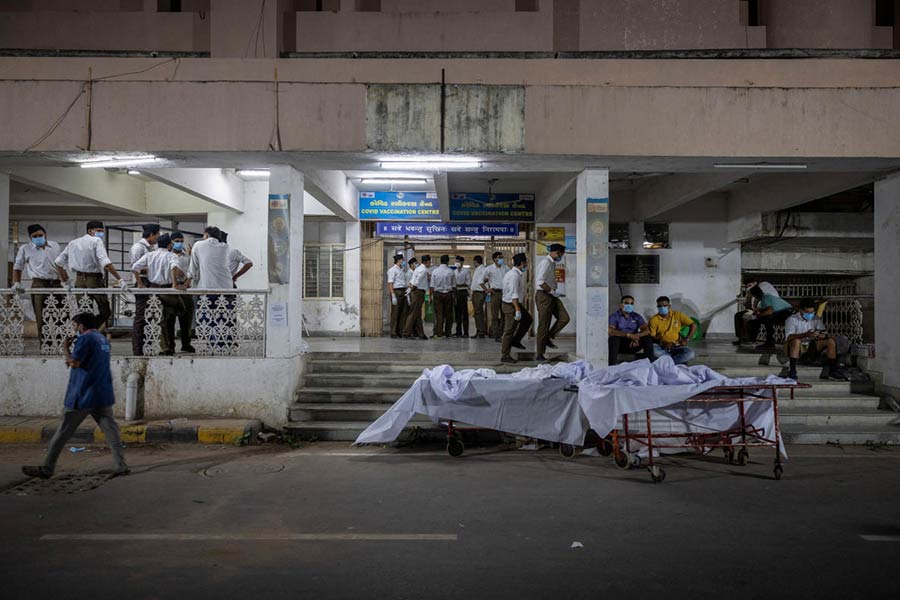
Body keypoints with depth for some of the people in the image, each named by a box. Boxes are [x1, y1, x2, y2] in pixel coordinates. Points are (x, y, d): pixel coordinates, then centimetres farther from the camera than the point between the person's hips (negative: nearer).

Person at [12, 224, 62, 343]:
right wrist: (16, 282, 1)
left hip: (56, 283, 3)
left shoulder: (55, 246, 15)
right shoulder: (25, 249, 8)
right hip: (39, 284, -3)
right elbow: (17, 267, 14)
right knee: (41, 315, -7)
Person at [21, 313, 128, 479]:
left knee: (63, 432, 4)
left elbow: (74, 363, -17)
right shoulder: (103, 339, 15)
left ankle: (47, 469, 12)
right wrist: (73, 359, 14)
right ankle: (120, 466, -5)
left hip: (82, 396, -7)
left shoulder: (85, 338, -11)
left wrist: (65, 348, -3)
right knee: (110, 429, 2)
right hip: (103, 395, 7)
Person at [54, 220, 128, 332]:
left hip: (79, 281, 6)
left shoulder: (73, 243, 16)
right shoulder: (96, 241, -5)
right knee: (105, 312, 2)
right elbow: (105, 263, -19)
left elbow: (59, 262, 17)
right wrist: (119, 280, -21)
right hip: (94, 279, -6)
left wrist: (65, 282, 21)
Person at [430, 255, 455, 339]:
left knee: (438, 313, 1)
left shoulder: (435, 271, -1)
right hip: (448, 294, 0)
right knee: (448, 314, 8)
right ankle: (447, 333, 12)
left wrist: (431, 296, 6)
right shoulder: (451, 272, -3)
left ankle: (439, 333, -4)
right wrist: (454, 295, 12)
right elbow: (454, 286, 2)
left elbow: (432, 286, 0)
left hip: (437, 294, 0)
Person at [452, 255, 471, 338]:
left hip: (463, 292, -5)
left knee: (464, 312, -5)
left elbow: (469, 283, -6)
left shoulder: (466, 271, 2)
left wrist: (460, 285, -14)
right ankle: (458, 332, 11)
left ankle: (465, 332, -3)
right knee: (457, 313, 6)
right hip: (455, 292, 5)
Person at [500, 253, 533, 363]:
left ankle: (515, 341, 23)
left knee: (527, 320, 20)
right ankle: (504, 355, 2)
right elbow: (514, 294, -25)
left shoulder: (517, 273, 12)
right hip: (511, 305, -10)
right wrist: (517, 310, -27)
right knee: (509, 330, -4)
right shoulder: (515, 275, -20)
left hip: (517, 303, 10)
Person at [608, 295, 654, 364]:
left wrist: (637, 335, -25)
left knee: (648, 338, -20)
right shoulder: (614, 316, -2)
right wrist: (628, 335, -30)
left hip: (633, 344, 3)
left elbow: (647, 330, -3)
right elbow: (610, 331, -21)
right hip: (619, 345, -3)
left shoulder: (637, 316, 9)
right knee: (614, 338, -35)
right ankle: (611, 366, -38)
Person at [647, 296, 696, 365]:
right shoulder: (654, 319, -3)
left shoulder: (677, 315, 1)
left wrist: (686, 339, -8)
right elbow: (651, 336, -5)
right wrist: (663, 342, -22)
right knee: (652, 350, -36)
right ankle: (680, 359, -16)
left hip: (675, 346, 1)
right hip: (660, 347, -1)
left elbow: (693, 325, 2)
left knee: (690, 354, -27)